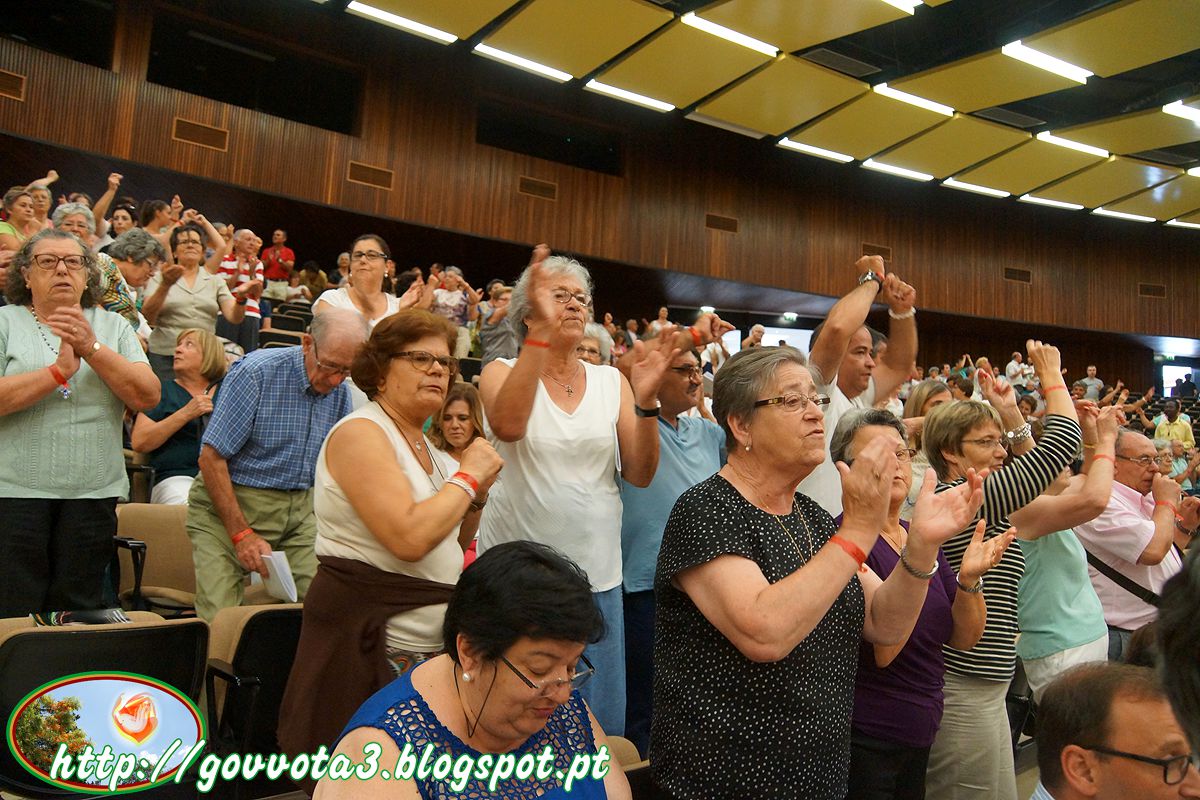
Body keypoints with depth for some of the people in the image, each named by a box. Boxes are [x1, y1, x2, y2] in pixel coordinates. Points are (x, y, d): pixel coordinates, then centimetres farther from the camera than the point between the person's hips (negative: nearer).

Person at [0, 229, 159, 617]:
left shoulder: (114, 327, 11)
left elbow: (147, 397, -3)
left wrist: (92, 348, -12)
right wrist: (59, 370, -14)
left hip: (93, 493, 2)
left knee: (78, 616, 8)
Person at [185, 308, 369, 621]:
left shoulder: (340, 393, 4)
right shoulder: (255, 373, -14)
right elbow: (211, 458, -15)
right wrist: (242, 534, -17)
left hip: (299, 510, 5)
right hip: (228, 504, -4)